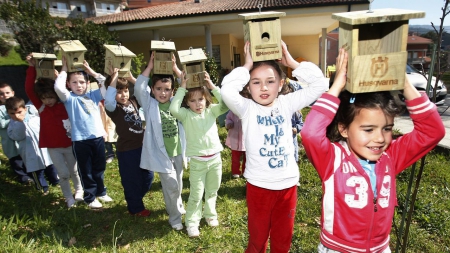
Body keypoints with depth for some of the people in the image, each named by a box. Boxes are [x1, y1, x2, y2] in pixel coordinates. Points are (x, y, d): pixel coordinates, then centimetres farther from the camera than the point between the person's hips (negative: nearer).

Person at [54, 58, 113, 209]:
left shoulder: (93, 95, 8)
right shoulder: (69, 98, -1)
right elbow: (58, 87, -20)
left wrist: (91, 71, 1)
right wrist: (64, 69, -7)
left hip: (98, 137, 4)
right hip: (80, 140, -3)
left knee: (99, 168, 18)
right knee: (86, 171, 9)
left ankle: (101, 192, 36)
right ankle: (90, 198, 24)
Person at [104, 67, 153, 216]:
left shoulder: (133, 101, 4)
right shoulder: (113, 108, -13)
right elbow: (108, 100, -35)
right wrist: (114, 77, -31)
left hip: (141, 146, 7)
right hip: (127, 150, -6)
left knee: (148, 176, 19)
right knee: (132, 181, 9)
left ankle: (135, 200, 42)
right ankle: (136, 208, 30)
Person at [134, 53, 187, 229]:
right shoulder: (149, 104, -6)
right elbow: (138, 88, -20)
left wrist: (175, 69, -12)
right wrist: (150, 66, -20)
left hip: (178, 151, 4)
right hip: (161, 153, -3)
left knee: (178, 184, 20)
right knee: (171, 185, -3)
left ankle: (178, 206, 46)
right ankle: (175, 217, 19)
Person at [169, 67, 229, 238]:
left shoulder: (211, 111, 0)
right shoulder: (186, 115, -7)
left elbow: (226, 105, -15)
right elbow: (173, 109, -27)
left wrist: (213, 87, -17)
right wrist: (182, 88, -22)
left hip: (215, 158, 3)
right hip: (197, 161, -3)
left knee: (212, 191, 20)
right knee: (196, 194, 6)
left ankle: (210, 214, 42)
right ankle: (192, 222, 25)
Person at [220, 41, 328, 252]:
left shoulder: (286, 104, -2)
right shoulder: (247, 109, -9)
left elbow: (320, 85, -7)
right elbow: (227, 91, -28)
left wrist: (291, 62, -9)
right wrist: (247, 66, -17)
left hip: (288, 184, 3)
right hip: (258, 186, -2)